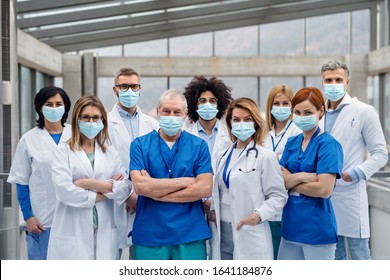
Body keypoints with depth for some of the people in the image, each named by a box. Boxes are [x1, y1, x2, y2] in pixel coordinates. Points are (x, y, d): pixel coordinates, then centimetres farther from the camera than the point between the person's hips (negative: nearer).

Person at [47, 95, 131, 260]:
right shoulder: (63, 151, 2)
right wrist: (108, 188, -5)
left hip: (104, 233, 3)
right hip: (72, 235, -3)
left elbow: (125, 188, 1)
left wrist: (91, 184, -11)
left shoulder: (111, 152, 11)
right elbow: (64, 190, -13)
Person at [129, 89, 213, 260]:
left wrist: (156, 192, -9)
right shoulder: (140, 144, 3)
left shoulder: (198, 146, 5)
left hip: (190, 234, 0)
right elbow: (139, 186, -11)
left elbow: (205, 189, -7)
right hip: (149, 235, 0)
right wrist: (186, 181, -9)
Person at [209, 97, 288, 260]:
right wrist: (213, 210, 5)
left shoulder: (265, 156, -5)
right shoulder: (226, 155, 13)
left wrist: (258, 215, -21)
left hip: (249, 234, -6)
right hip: (222, 232, 6)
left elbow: (278, 196, -7)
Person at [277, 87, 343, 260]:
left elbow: (324, 190, -20)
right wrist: (302, 176, -18)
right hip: (291, 225, 6)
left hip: (318, 228, -6)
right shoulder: (291, 143, 9)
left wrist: (290, 181, -7)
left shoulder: (328, 144, -10)